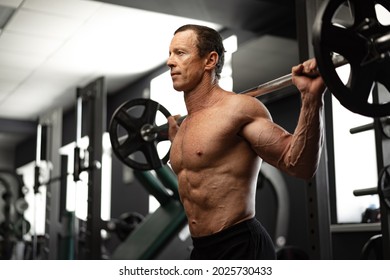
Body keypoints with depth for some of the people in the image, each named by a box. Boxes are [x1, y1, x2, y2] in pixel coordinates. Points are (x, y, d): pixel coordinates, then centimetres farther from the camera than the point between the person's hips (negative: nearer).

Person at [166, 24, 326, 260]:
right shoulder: (186, 125, 12)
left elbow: (300, 165, -19)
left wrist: (312, 97, -29)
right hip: (202, 250, 9)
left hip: (242, 248, -9)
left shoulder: (238, 108, -13)